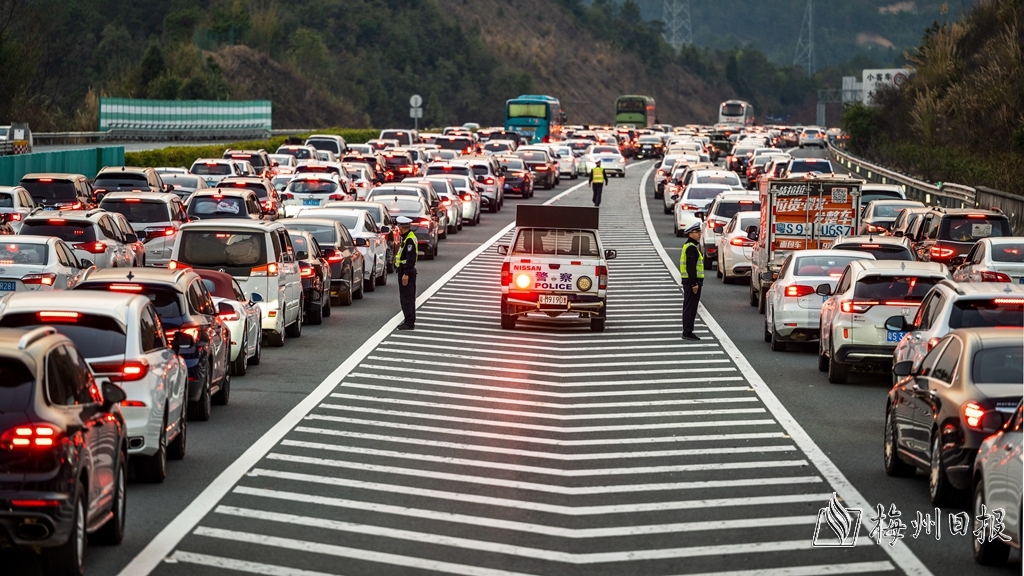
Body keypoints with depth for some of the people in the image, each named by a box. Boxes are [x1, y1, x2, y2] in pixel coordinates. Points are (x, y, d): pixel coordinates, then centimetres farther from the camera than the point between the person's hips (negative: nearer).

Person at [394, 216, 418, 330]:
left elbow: (410, 258, -23)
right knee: (405, 298, 15)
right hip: (405, 271, 11)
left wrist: (406, 274, -24)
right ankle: (409, 321, 21)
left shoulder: (410, 239, -18)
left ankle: (409, 323, -9)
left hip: (406, 272, -11)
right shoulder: (407, 237, 14)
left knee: (407, 298, -9)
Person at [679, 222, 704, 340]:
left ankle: (687, 332, 19)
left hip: (688, 281, 11)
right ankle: (687, 332, -6)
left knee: (689, 307, 14)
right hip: (692, 280, -11)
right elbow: (691, 267, -22)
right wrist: (694, 283, -24)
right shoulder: (692, 248, -16)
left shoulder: (689, 246, 17)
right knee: (690, 307, -7)